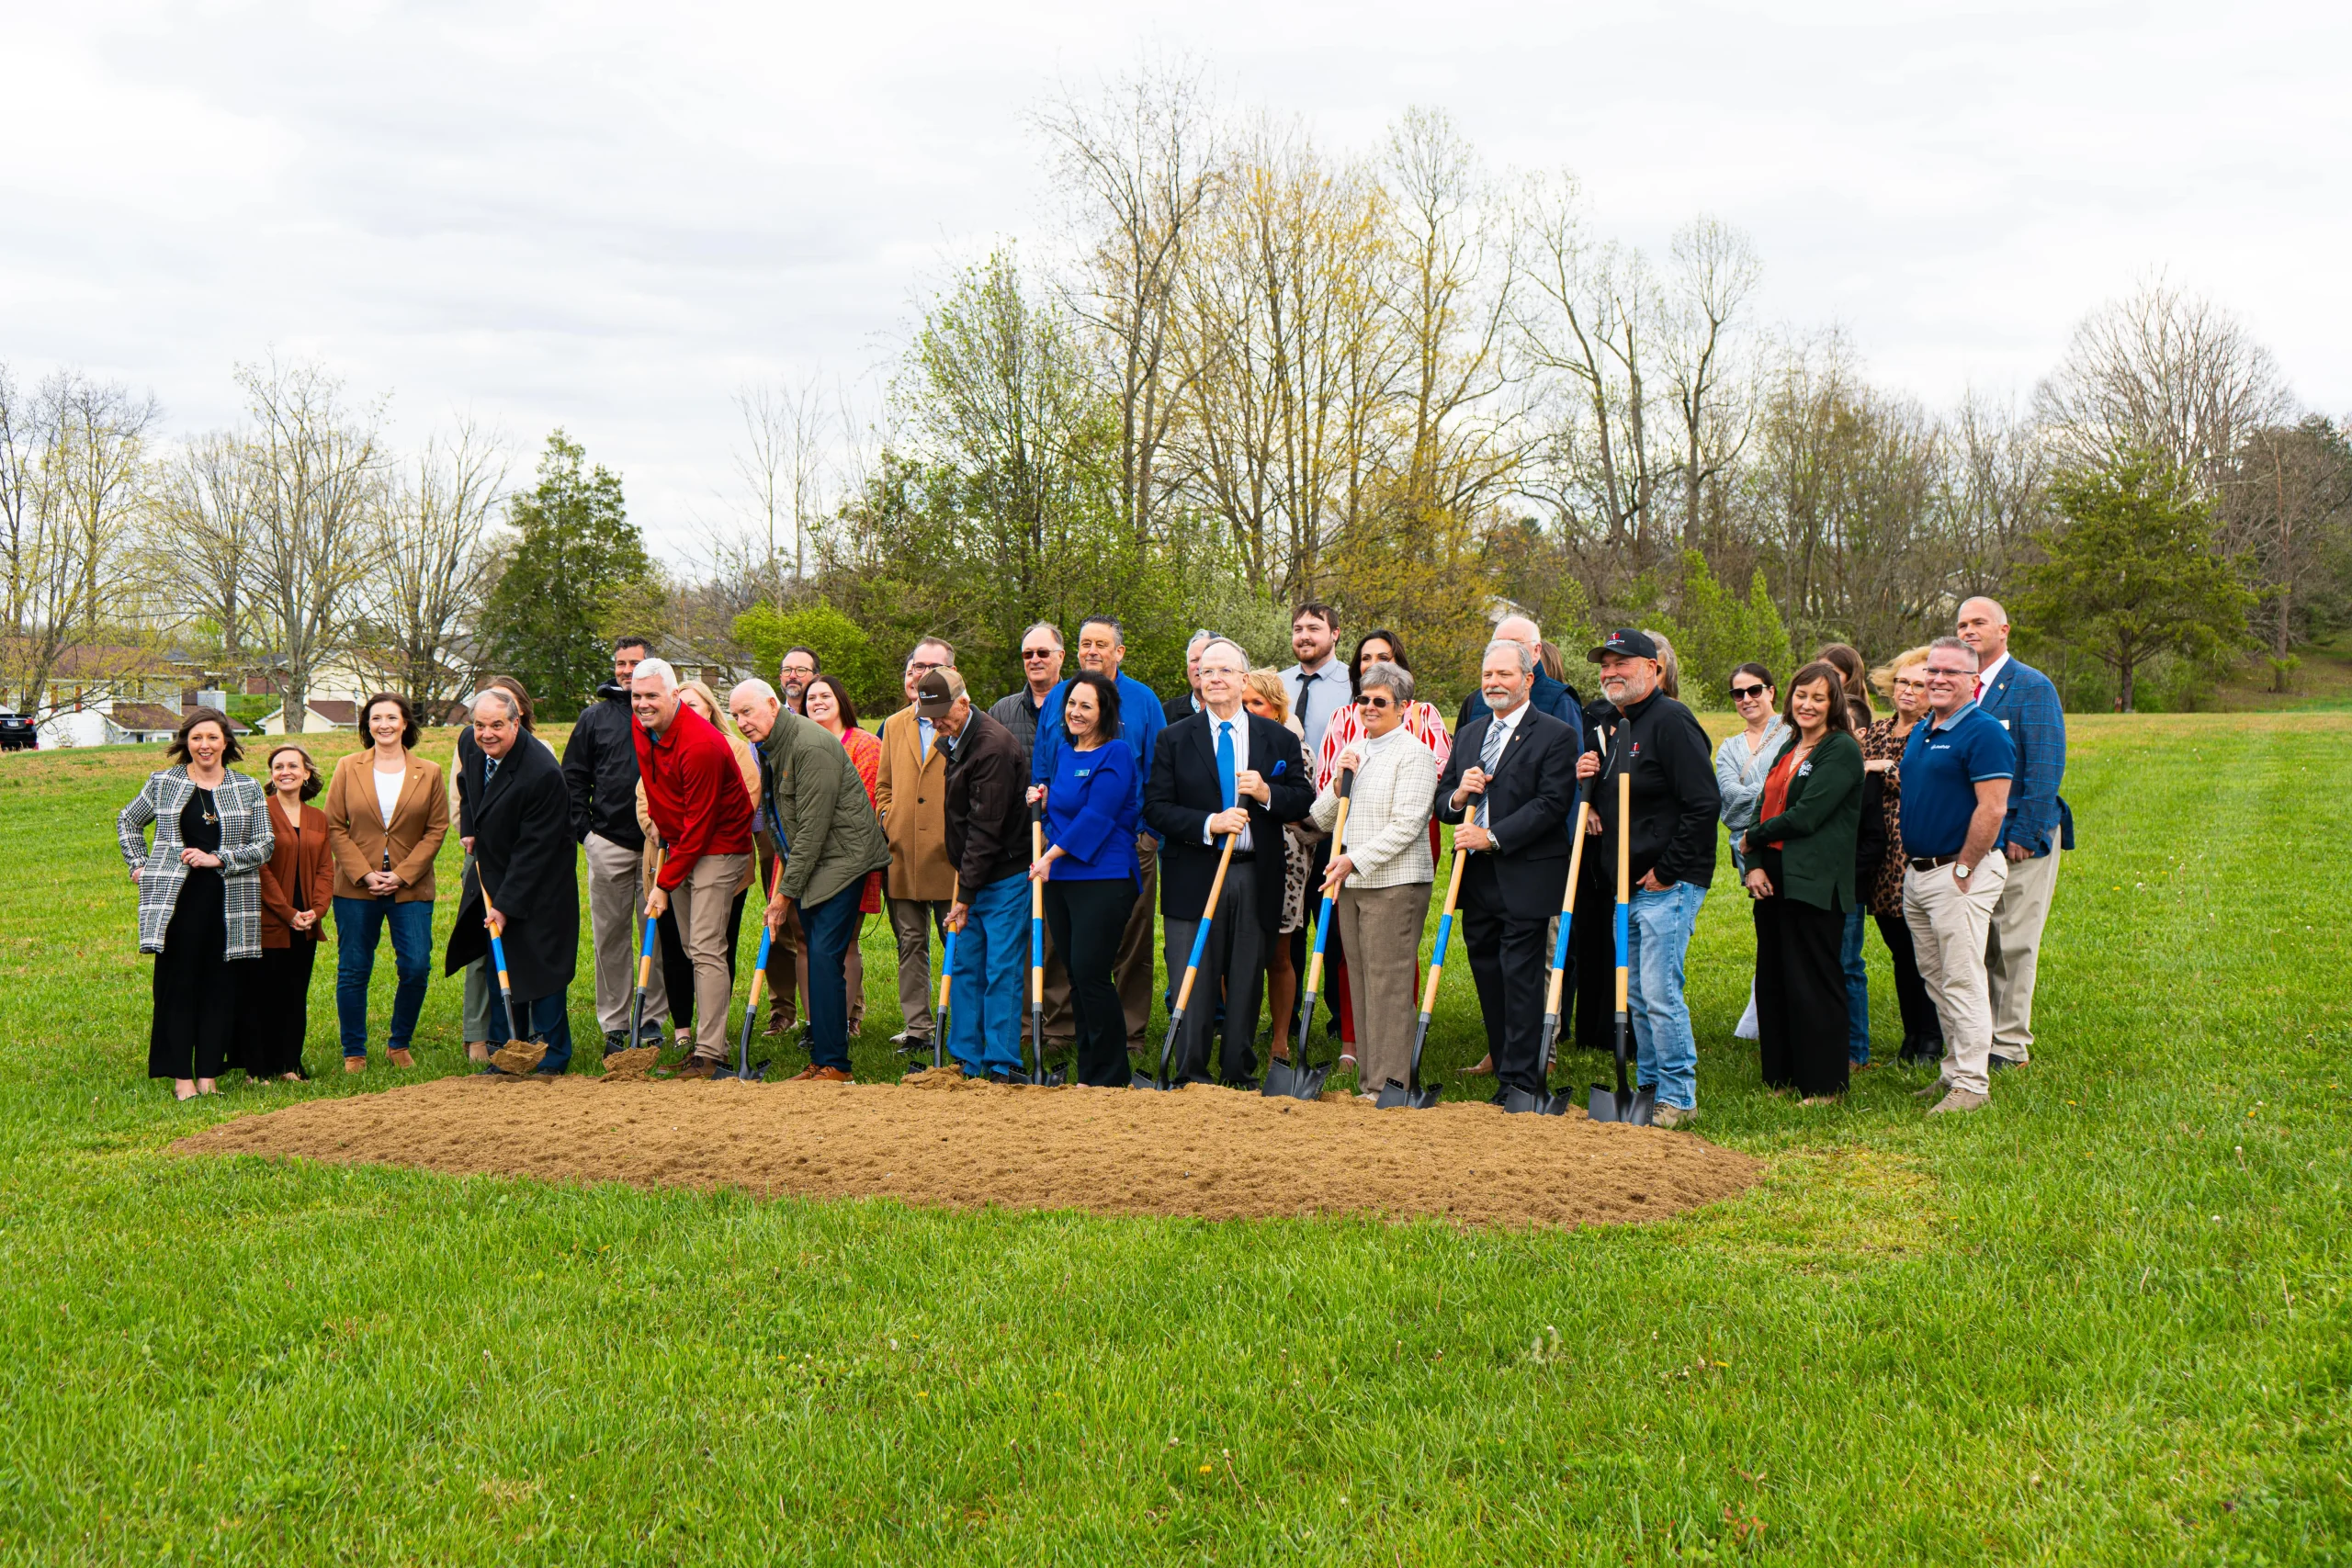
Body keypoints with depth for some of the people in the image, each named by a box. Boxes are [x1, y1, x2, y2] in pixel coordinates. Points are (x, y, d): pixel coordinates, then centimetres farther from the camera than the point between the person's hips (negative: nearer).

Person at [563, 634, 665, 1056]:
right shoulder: (595, 717, 9)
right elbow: (573, 778, 13)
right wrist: (583, 829, 3)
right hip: (608, 843, 1)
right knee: (611, 936, 4)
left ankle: (652, 1021, 11)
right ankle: (613, 1024, 10)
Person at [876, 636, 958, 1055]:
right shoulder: (894, 726, 16)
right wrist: (888, 821, 6)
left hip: (948, 854, -5)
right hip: (902, 854, 5)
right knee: (910, 944, 8)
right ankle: (916, 1029, 13)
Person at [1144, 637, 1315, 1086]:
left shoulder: (1279, 739, 8)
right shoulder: (1175, 739, 5)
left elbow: (1305, 801, 7)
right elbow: (1155, 809, -2)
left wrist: (1267, 793, -12)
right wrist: (1209, 823, -16)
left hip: (1257, 880, 1)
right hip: (1194, 877, -1)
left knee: (1246, 984, 7)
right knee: (1192, 986, -1)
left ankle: (1239, 1075, 17)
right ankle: (1191, 1076, 6)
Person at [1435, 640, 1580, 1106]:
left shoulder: (1555, 735, -4)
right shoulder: (1468, 735, 17)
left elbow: (1551, 804, -14)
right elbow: (1441, 802, 17)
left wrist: (1492, 836, -17)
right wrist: (1458, 795, -6)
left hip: (1526, 880, -7)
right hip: (1477, 880, 7)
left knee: (1521, 979, -6)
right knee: (1488, 978, 10)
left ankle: (1521, 1081, -2)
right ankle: (1506, 1071, 18)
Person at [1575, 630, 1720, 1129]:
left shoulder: (1670, 721, -13)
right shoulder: (1617, 727, 17)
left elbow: (1703, 804, -19)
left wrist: (1667, 872, -17)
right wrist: (1587, 779, 4)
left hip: (1669, 886, -9)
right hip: (1628, 886, 9)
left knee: (1660, 993, -9)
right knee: (1636, 996, 13)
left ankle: (1679, 1098, 0)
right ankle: (1650, 1088, 23)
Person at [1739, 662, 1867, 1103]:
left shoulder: (1842, 750, -8)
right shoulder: (1789, 749, 18)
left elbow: (1806, 816, -16)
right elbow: (1764, 810, 12)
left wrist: (1754, 839, -4)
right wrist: (1754, 866, -3)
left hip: (1815, 884, -8)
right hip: (1773, 880, 8)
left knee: (1813, 983, -3)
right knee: (1772, 980, 11)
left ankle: (1823, 1085, 6)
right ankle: (1779, 1077, 20)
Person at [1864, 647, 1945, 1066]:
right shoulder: (1875, 733, 15)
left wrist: (1885, 768, -14)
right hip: (1884, 860, 6)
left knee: (1921, 950, -3)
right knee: (1900, 950, 11)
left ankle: (1931, 1039, 8)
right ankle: (1912, 1035, 20)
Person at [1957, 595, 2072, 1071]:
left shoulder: (2032, 687, -6)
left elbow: (2046, 768, -12)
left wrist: (2024, 835, -16)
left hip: (2018, 837, -6)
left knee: (2013, 943, -1)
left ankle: (2010, 1044, 6)